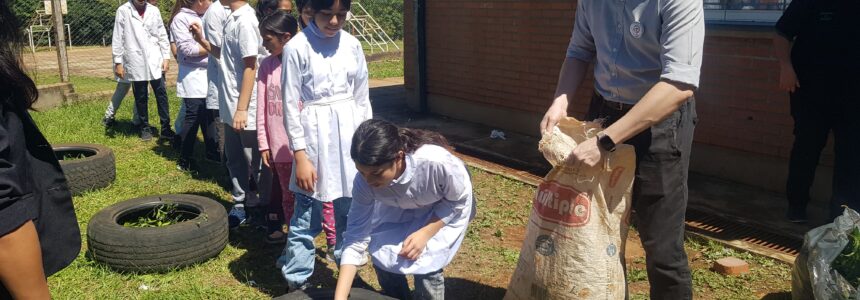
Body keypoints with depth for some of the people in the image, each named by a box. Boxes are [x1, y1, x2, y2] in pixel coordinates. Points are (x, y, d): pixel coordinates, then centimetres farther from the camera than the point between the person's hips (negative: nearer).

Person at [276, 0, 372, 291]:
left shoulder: (352, 45, 4)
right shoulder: (297, 47, -9)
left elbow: (362, 98, 10)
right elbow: (291, 105, -8)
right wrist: (300, 156, -11)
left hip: (349, 133, 4)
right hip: (315, 135, -4)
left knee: (350, 213, 13)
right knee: (306, 218, 2)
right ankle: (296, 283, 18)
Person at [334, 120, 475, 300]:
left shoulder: (437, 162, -42)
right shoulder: (365, 181, -30)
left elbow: (460, 199, -21)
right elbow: (356, 237, -23)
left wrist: (425, 233, -27)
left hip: (449, 209, -3)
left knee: (425, 264, -17)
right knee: (382, 257, -6)